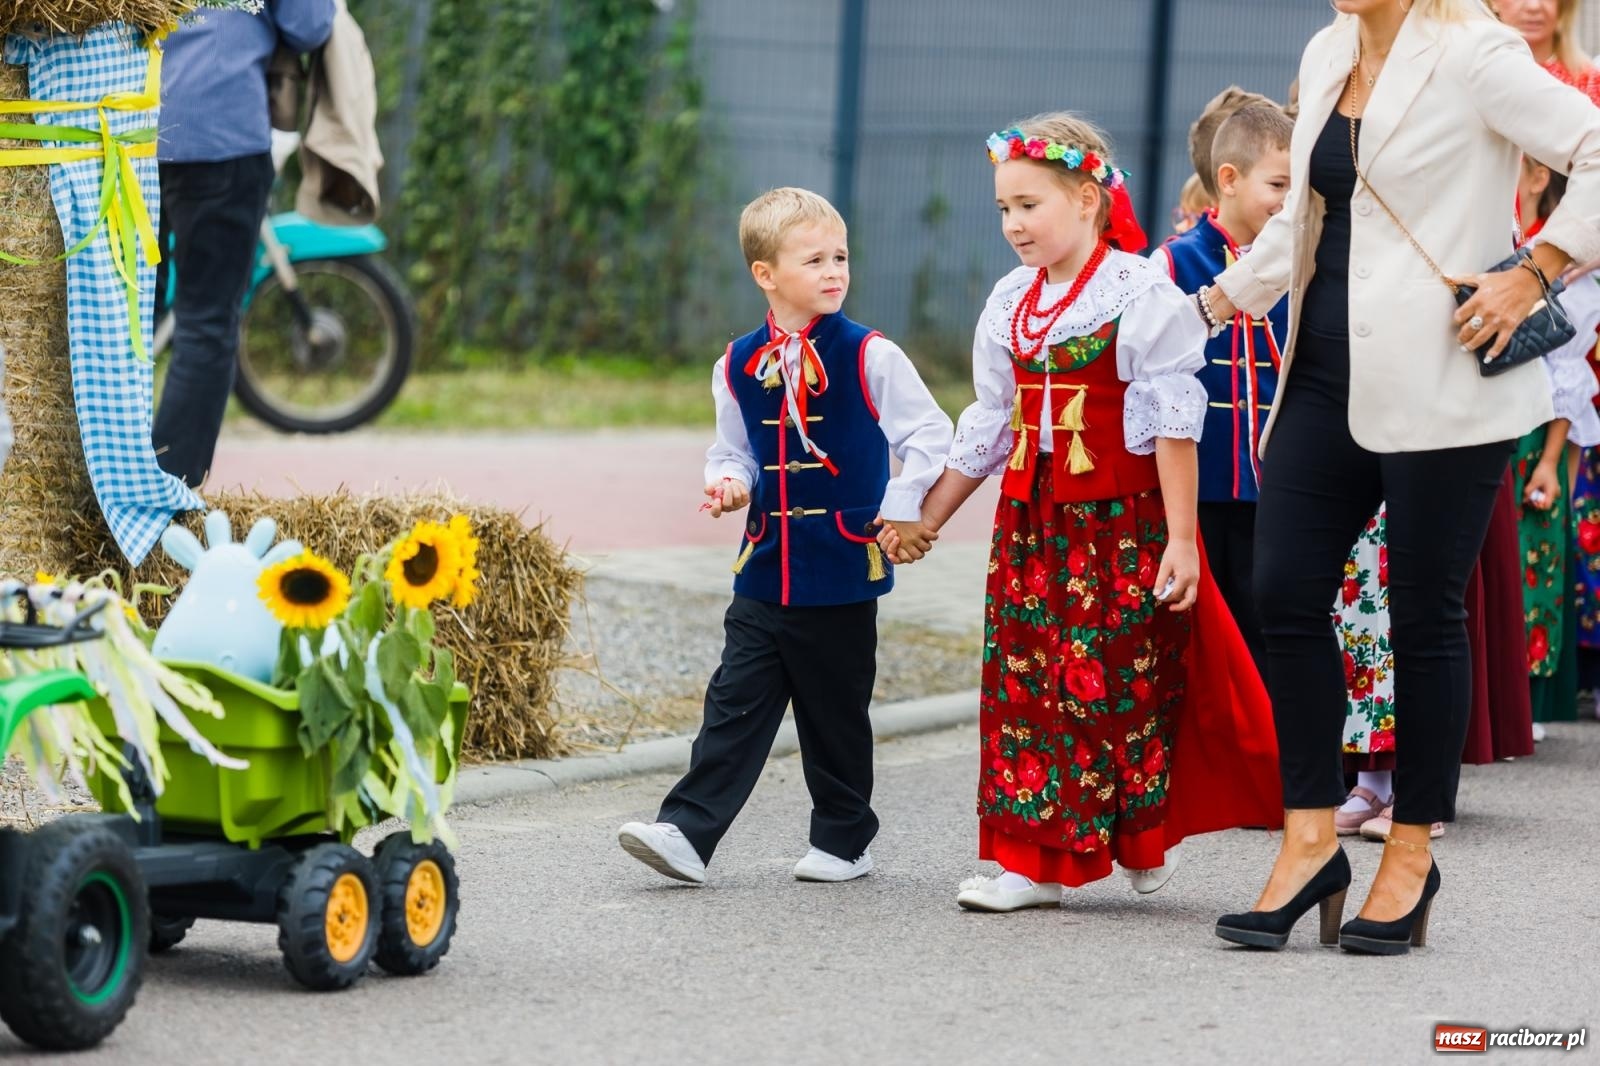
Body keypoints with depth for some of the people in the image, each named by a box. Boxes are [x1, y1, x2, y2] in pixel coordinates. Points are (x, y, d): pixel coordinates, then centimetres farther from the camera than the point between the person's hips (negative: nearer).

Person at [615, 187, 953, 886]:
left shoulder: (869, 357, -7)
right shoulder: (738, 366, 4)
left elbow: (930, 434, -3)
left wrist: (903, 507, -10)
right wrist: (729, 481, -2)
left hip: (843, 568, -3)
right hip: (766, 569, 3)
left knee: (835, 717, 6)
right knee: (736, 705, 1)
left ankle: (843, 840, 20)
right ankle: (686, 833, -2)